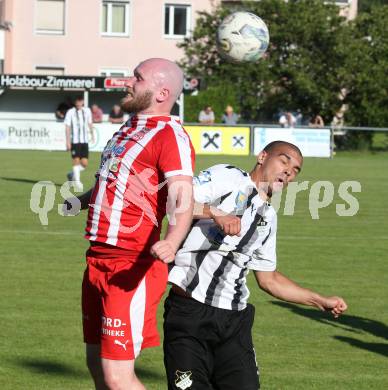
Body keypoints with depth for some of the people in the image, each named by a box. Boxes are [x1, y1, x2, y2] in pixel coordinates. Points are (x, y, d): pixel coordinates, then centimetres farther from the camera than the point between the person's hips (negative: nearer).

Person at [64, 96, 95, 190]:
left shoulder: (87, 111, 8)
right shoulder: (70, 112, -4)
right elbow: (67, 127, -6)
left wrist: (92, 134, 31)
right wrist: (68, 141, -12)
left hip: (85, 141, 4)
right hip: (74, 141, -4)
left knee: (84, 163, -1)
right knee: (76, 161, -7)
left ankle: (72, 174, 23)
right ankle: (77, 181, 2)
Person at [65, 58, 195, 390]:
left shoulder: (170, 135, -14)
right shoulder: (131, 127, 15)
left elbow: (182, 199, -28)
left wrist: (171, 241, -46)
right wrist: (81, 200, 46)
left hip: (131, 269, -9)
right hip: (98, 260, 9)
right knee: (97, 363, 15)